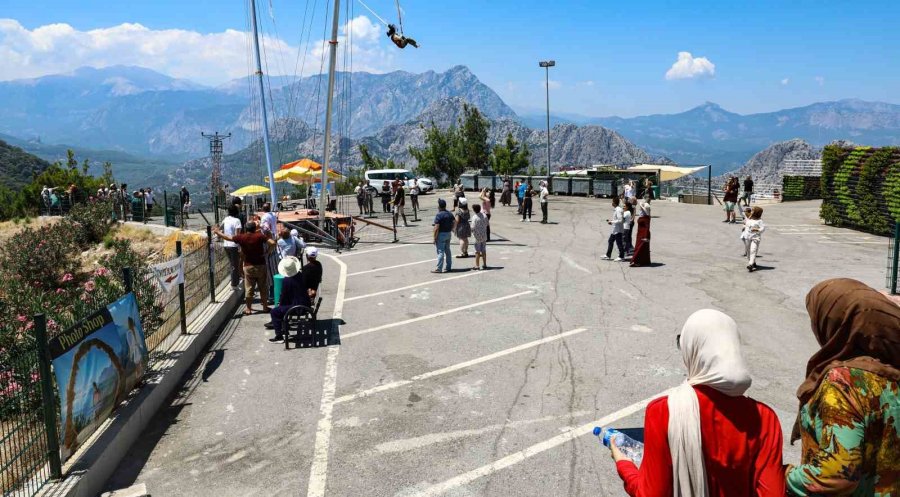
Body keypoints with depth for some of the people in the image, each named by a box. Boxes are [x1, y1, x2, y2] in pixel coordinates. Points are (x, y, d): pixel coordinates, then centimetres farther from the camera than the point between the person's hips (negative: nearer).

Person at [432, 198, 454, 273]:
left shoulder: (439, 215, -17)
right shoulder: (450, 214, 6)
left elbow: (436, 228, -19)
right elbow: (452, 225, 12)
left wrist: (435, 238, -13)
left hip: (441, 234, -7)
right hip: (448, 234, 7)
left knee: (440, 252, -5)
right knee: (447, 251, 14)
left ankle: (438, 268, -2)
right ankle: (448, 267, 20)